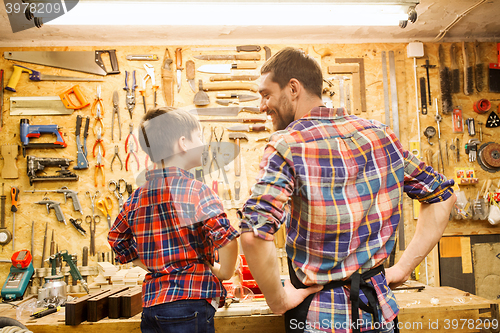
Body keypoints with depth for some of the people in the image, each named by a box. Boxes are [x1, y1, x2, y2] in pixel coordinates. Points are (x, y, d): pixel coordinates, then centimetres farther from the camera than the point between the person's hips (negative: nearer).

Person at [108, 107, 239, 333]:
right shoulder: (196, 190, -13)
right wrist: (224, 273, -6)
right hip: (190, 302, -6)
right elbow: (226, 238, -24)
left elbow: (116, 239, 19)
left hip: (151, 305, 7)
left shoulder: (137, 197, 7)